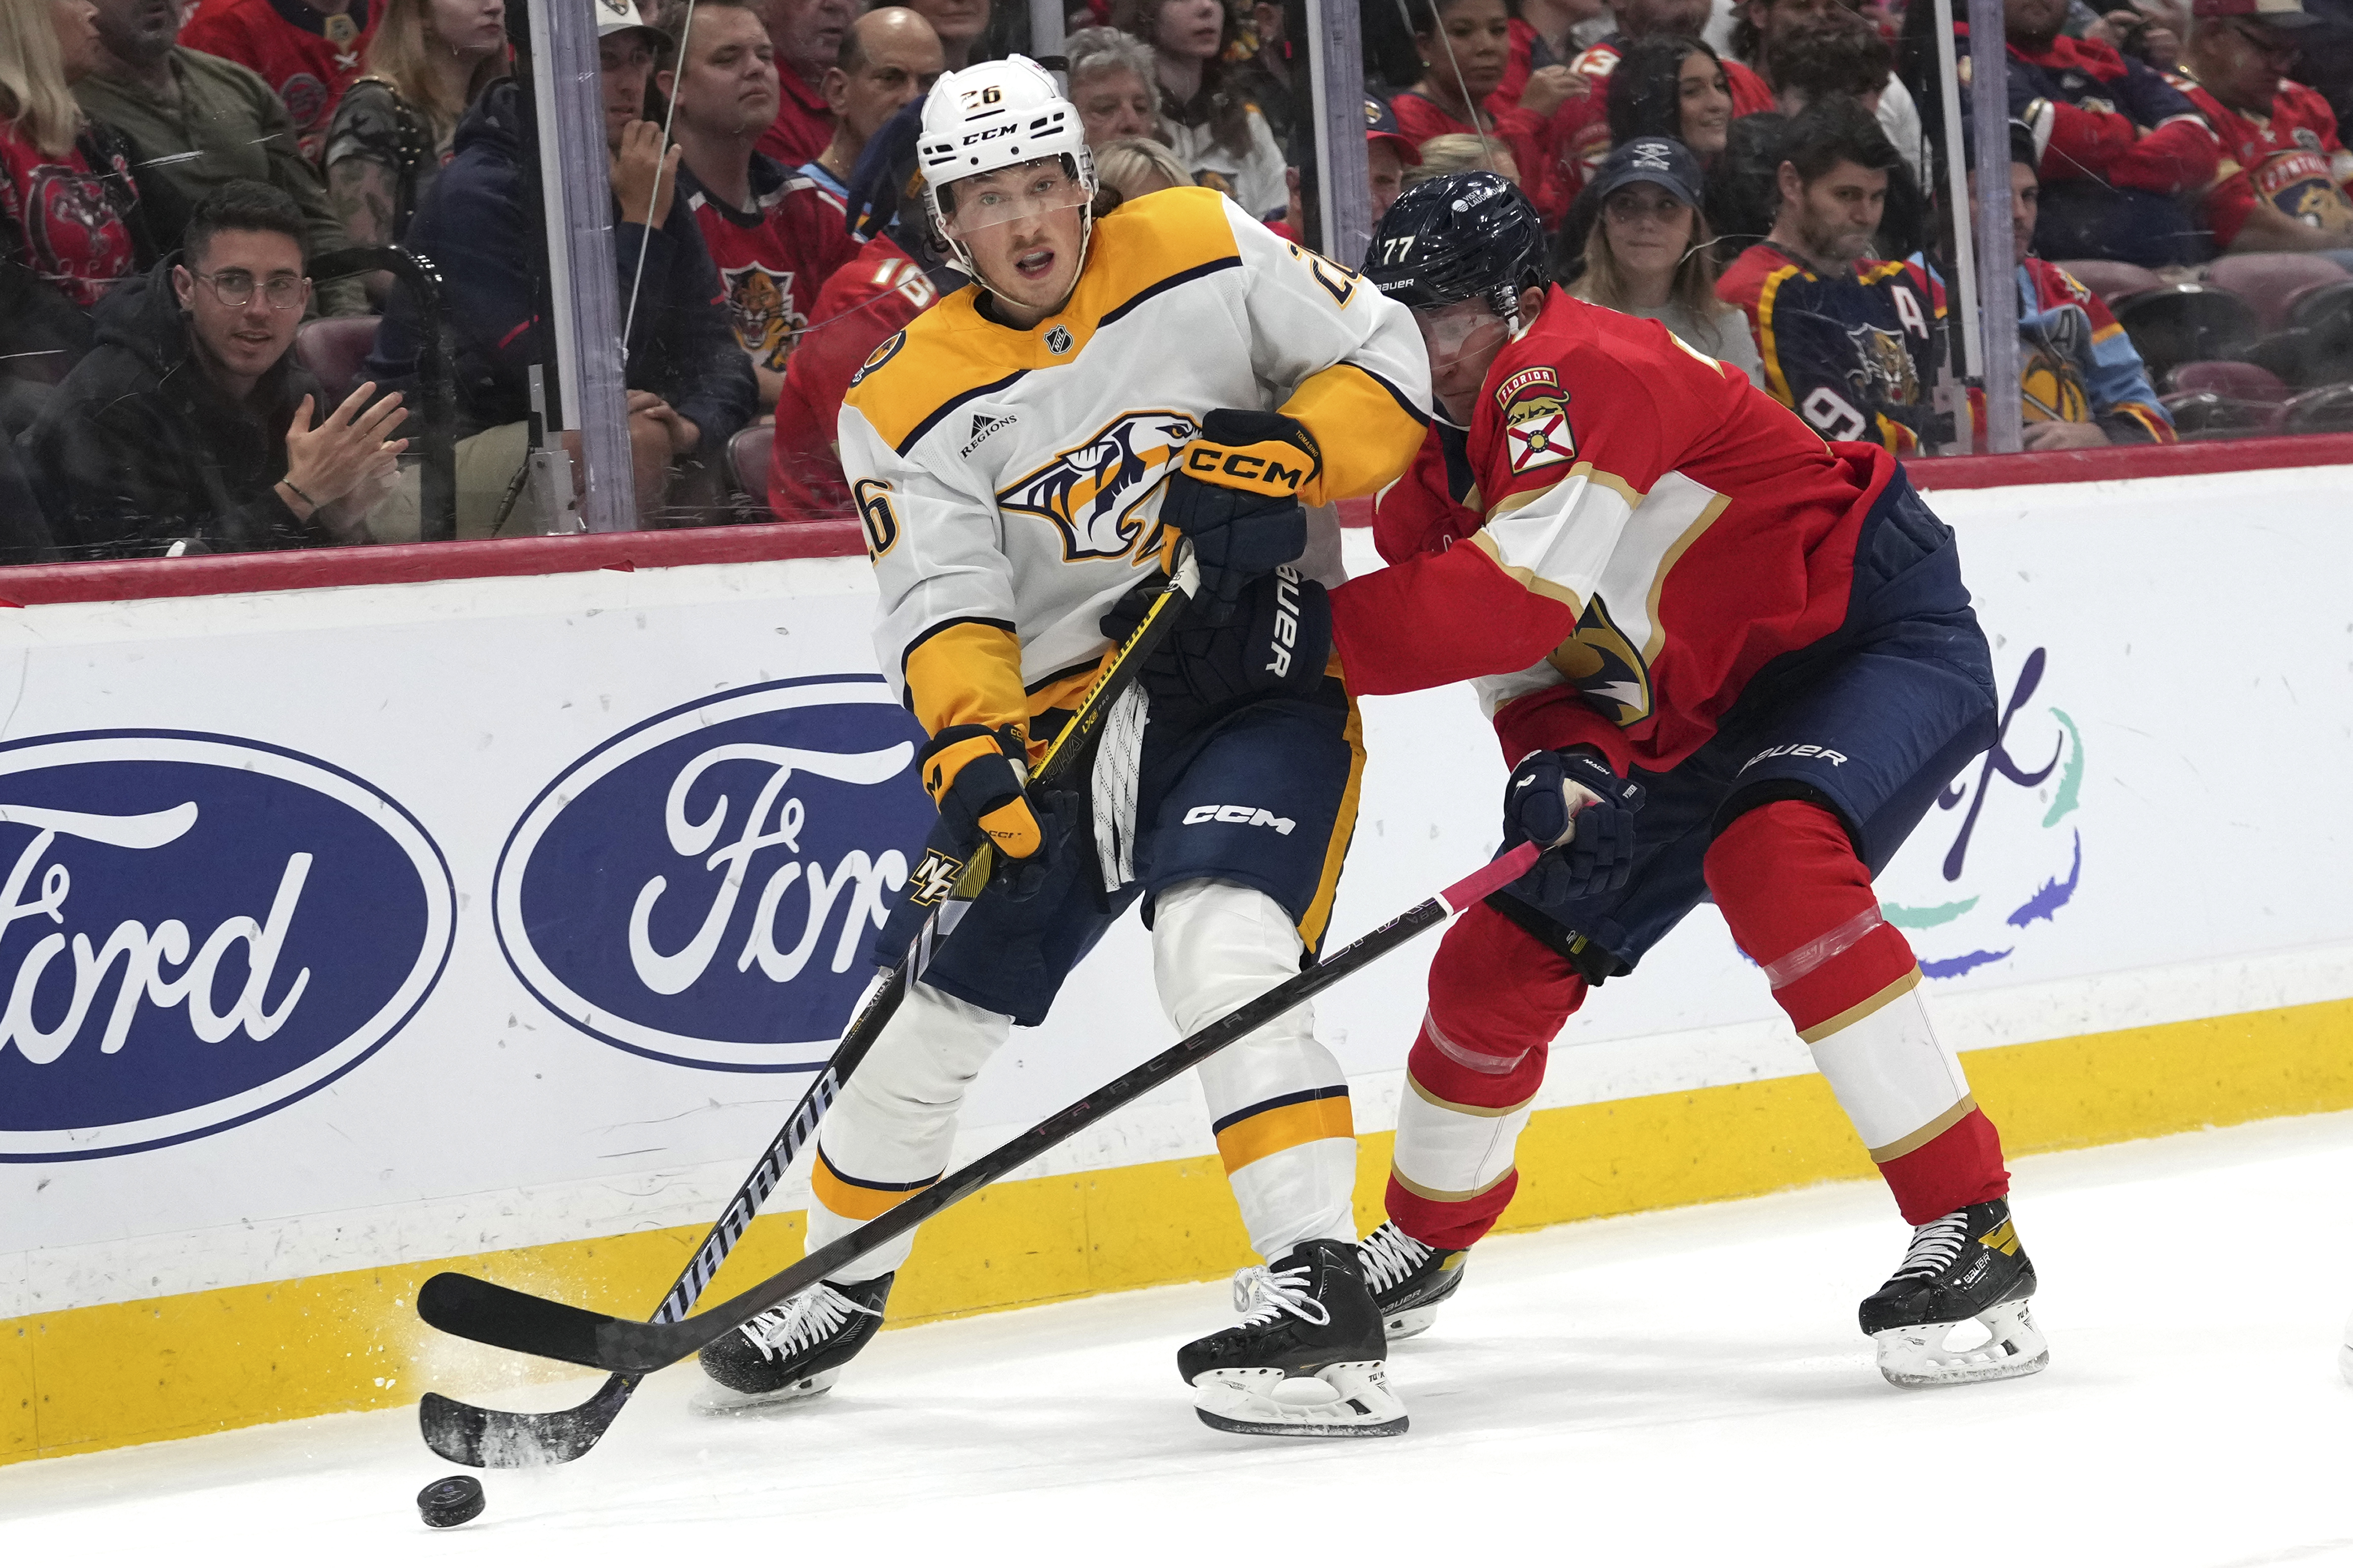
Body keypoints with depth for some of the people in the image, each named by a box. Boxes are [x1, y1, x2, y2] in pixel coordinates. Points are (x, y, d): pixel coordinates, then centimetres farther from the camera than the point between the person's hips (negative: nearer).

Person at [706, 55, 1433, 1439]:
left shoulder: (1205, 251, -6)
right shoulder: (913, 402, -4)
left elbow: (1388, 361, -1)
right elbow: (945, 599, -12)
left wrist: (1285, 460, -19)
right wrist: (967, 747, -30)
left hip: (1257, 666, -3)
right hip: (1060, 713, 3)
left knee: (1223, 954, -28)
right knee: (933, 1007, 9)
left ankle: (1320, 1288, -28)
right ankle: (837, 1285, 33)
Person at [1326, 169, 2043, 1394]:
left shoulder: (1578, 372, -27)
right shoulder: (1426, 484, 1)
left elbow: (1516, 600, -37)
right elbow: (1530, 660, 2)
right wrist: (1565, 758, -21)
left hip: (1877, 627, -9)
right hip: (1694, 714, 9)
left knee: (1773, 859, -37)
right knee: (1503, 958, 6)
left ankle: (1970, 1233, -32)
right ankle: (1422, 1243, 34)